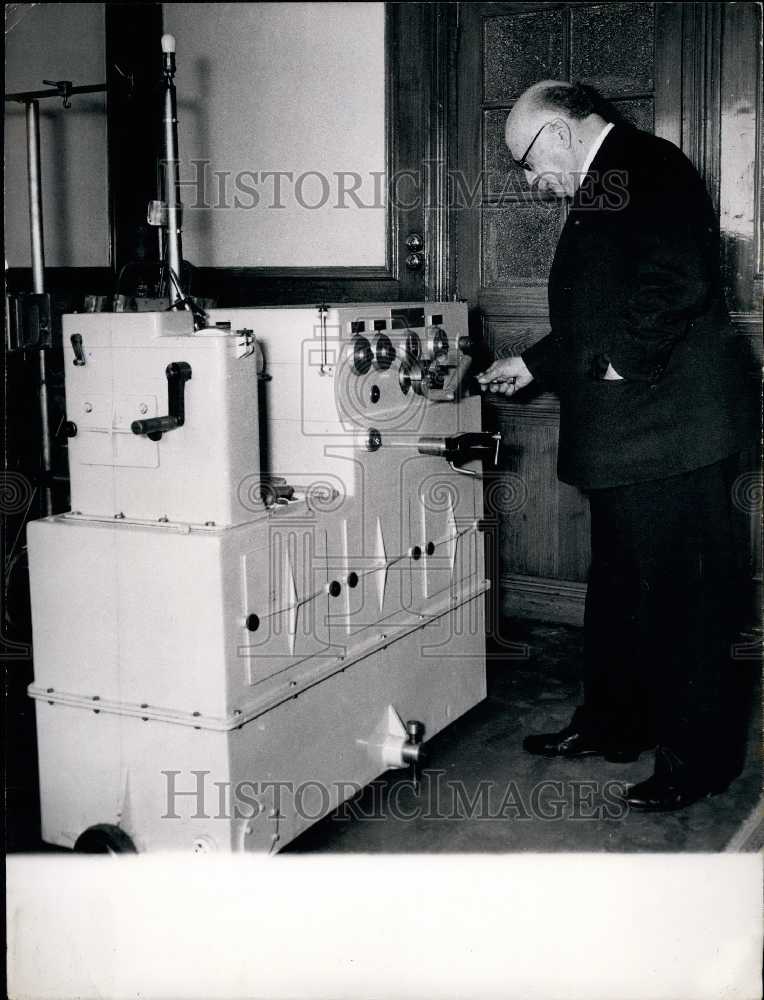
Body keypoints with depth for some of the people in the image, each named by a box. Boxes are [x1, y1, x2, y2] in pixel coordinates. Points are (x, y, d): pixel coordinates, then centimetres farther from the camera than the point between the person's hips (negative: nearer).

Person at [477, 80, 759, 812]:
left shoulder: (645, 167, -10)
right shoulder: (601, 194, 21)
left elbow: (680, 279, -24)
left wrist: (622, 360, -18)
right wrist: (533, 364, 21)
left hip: (672, 431, -11)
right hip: (627, 437, 11)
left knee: (682, 596, -2)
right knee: (617, 587, 19)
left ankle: (697, 759, 10)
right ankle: (612, 723, 33)